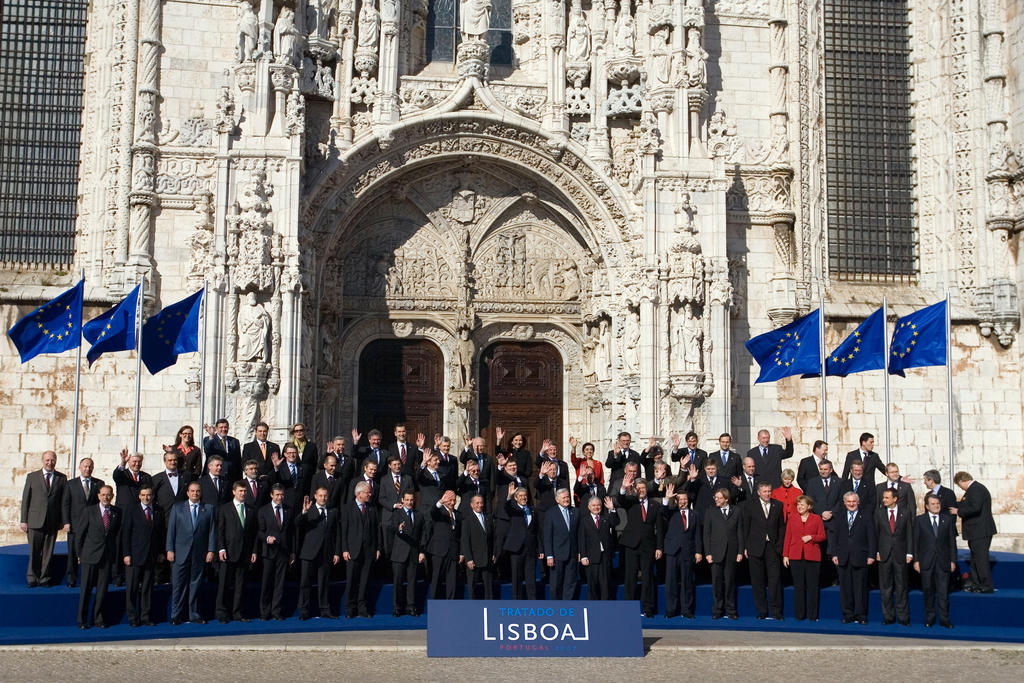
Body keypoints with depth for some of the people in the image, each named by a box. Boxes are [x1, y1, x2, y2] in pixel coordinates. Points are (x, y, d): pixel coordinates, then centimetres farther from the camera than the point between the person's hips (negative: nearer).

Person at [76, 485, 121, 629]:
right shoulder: (89, 511, 0)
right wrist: (80, 553, 2)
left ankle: (97, 618, 15)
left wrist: (117, 555, 3)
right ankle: (82, 620, 9)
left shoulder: (117, 513, 6)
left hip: (108, 556, 2)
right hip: (90, 556, -2)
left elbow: (118, 534, 8)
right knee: (86, 588, 1)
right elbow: (79, 534, 3)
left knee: (102, 588, 4)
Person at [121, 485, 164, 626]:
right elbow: (125, 533, -2)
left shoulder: (159, 512, 11)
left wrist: (161, 552, 6)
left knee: (147, 588, 6)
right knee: (132, 588, 0)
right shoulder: (131, 511, 1)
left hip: (151, 557, 3)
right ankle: (133, 618, 8)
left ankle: (145, 617, 12)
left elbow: (162, 534, 14)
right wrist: (126, 554, -8)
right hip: (134, 556, -3)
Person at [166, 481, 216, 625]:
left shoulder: (208, 509, 9)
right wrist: (170, 550, -3)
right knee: (178, 586, -1)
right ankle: (175, 616, 6)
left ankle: (194, 615, 14)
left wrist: (211, 550, -2)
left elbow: (212, 531, 6)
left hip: (200, 554, 1)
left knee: (196, 586, 6)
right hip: (181, 553, -1)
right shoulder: (177, 508, 8)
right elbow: (171, 530, 5)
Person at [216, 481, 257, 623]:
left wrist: (254, 551, 6)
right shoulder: (224, 509, 5)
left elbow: (255, 532, 12)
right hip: (228, 553, -3)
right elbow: (220, 530, 0)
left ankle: (237, 613, 12)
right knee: (224, 584, -4)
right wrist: (221, 549, -10)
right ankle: (222, 613, 3)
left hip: (244, 553, 3)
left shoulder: (251, 510, 13)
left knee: (240, 584, 5)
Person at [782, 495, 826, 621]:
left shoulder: (816, 519, 5)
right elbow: (787, 537, 8)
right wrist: (785, 555, 3)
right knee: (798, 586, 4)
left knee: (812, 586, 0)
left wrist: (811, 537, -11)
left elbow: (822, 537, 7)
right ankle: (799, 614, 10)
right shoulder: (792, 518, 9)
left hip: (812, 556, -1)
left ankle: (812, 615, 8)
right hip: (796, 556, 1)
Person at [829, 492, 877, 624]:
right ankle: (848, 615, 11)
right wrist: (834, 554, 1)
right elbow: (832, 536, 11)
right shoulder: (838, 518, 14)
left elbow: (871, 537, 1)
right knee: (845, 588, 4)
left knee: (860, 587, -1)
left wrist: (871, 555, -6)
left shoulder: (866, 516, 6)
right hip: (843, 558, 3)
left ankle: (861, 616, 6)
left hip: (860, 558, -3)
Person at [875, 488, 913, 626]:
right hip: (884, 554, 1)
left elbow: (909, 534, 3)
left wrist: (909, 553, -3)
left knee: (901, 587, 2)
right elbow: (876, 533, 7)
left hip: (900, 554, -1)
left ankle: (903, 617, 7)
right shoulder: (878, 513, 7)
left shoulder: (906, 513, 3)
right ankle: (888, 617, 11)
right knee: (885, 587, 4)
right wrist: (876, 552, -1)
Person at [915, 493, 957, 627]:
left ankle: (944, 619, 5)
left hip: (943, 561, 0)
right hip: (926, 561, 0)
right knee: (928, 591, 5)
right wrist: (916, 560, -3)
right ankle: (929, 618, 15)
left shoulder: (948, 519, 8)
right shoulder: (920, 520, 5)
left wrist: (953, 560, 2)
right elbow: (916, 541, 3)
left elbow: (952, 541, 7)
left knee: (943, 591, -1)